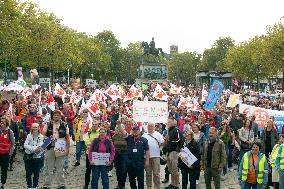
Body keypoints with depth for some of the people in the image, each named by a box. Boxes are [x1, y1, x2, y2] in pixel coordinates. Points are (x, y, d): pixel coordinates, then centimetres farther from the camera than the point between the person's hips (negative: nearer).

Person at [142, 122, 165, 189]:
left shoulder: (158, 134, 8)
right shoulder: (144, 135, 11)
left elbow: (162, 143, 6)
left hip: (155, 156, -2)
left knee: (156, 173, -2)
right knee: (148, 173, 9)